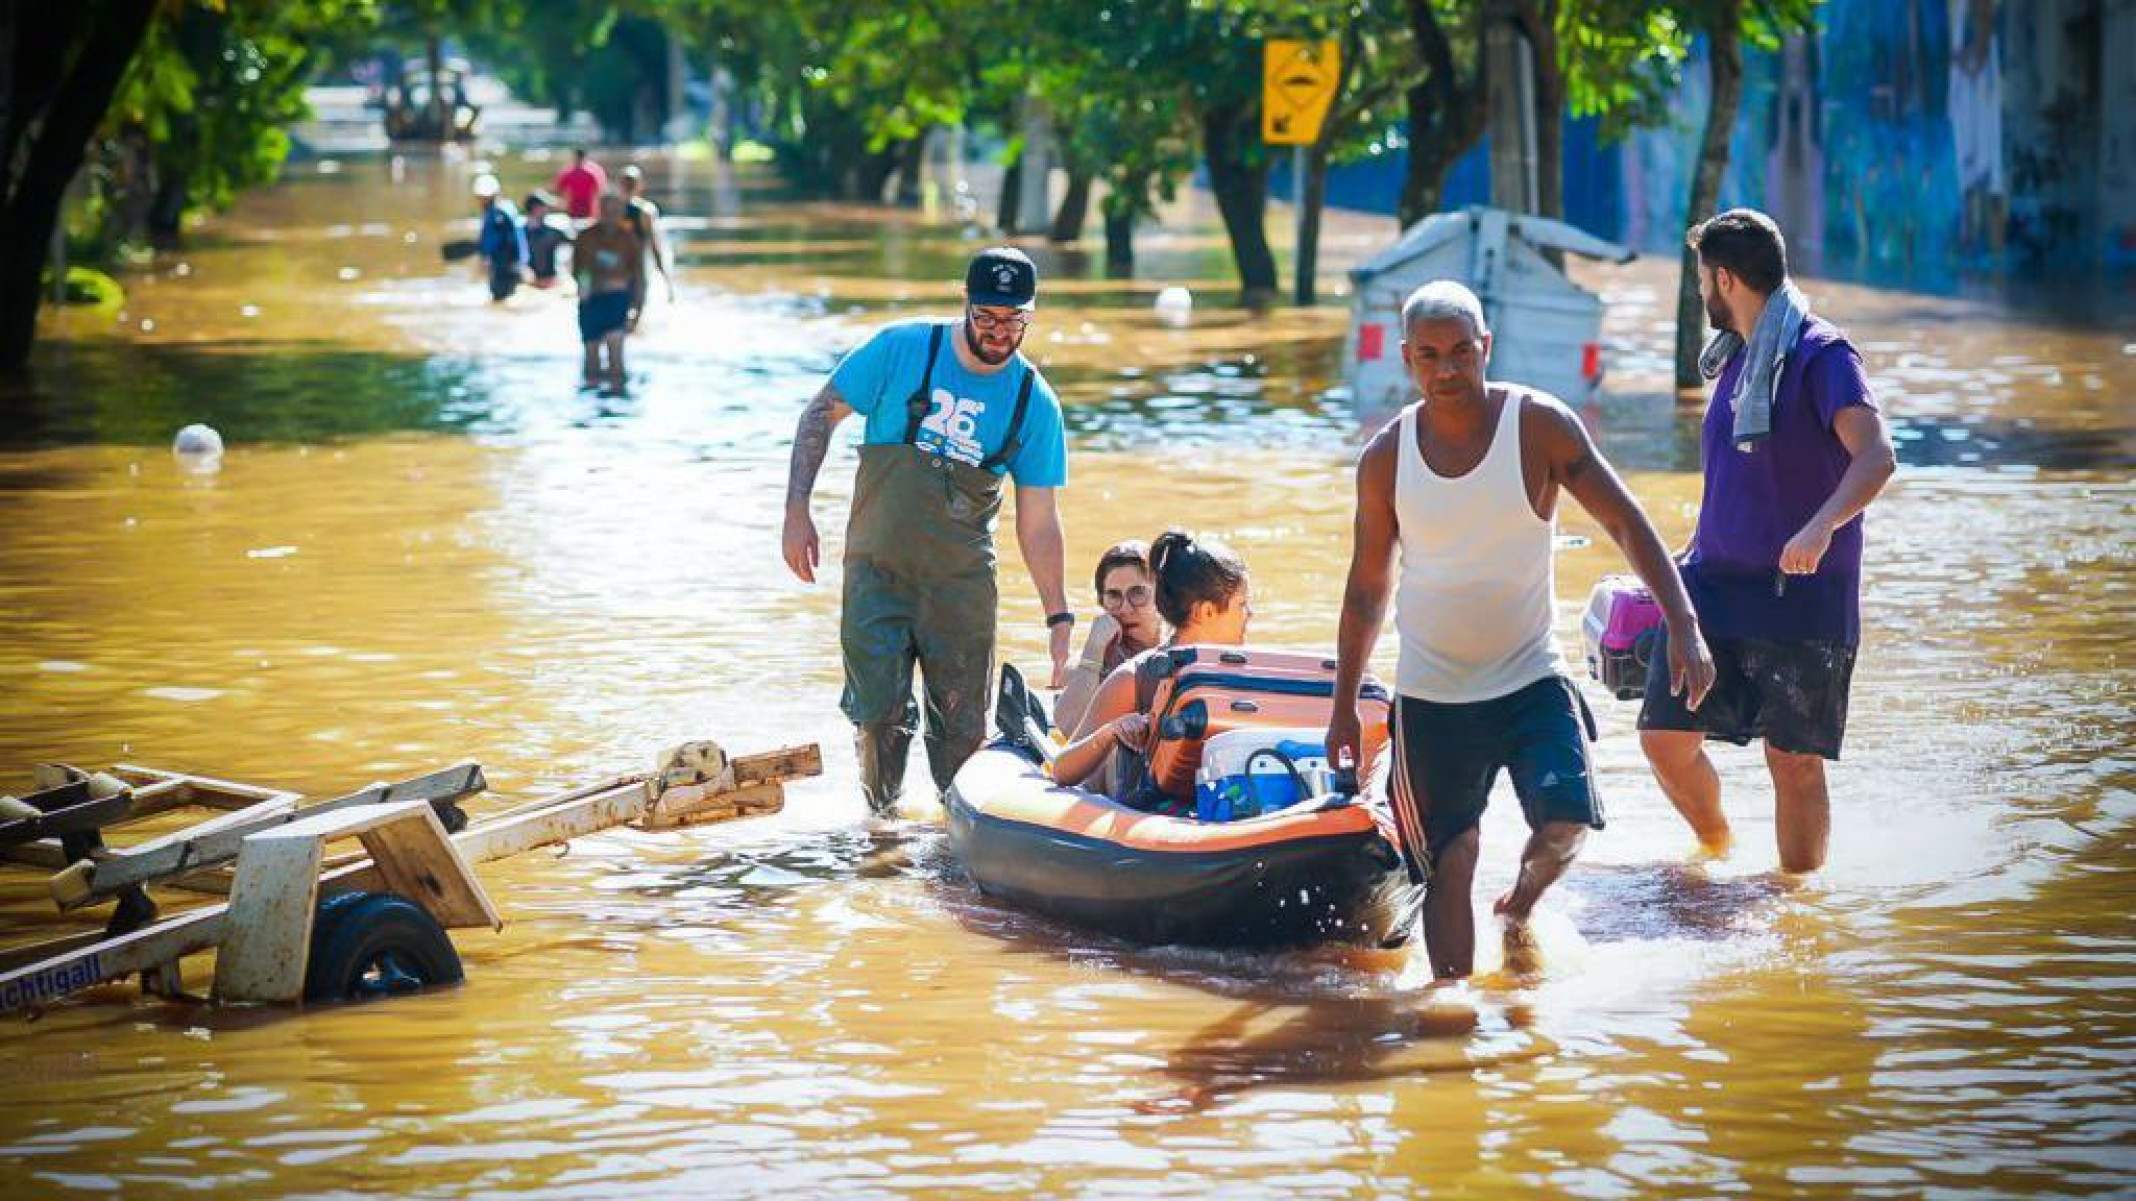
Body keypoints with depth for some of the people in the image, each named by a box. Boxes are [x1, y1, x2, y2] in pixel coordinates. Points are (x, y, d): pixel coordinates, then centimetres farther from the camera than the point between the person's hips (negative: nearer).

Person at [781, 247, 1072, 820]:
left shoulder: (1035, 402, -1)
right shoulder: (903, 349, -7)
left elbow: (1038, 520, 3)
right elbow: (820, 414, 2)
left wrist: (1059, 616, 0)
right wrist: (797, 511, -6)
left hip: (963, 581, 1)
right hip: (877, 572, -1)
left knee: (963, 727, 2)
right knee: (880, 713, -8)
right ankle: (882, 817, 15)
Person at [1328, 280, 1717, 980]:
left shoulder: (1539, 425, -8)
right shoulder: (1386, 458, -3)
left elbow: (1626, 524, -7)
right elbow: (1367, 586, 9)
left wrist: (1683, 627, -18)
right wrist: (1344, 707, 10)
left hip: (1530, 679, -1)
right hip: (1431, 693, 1)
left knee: (1566, 825, -18)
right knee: (1450, 865, 2)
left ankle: (1520, 907, 15)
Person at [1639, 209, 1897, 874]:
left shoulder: (1820, 354, -11)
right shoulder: (1736, 357, 15)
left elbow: (1877, 457, -23)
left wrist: (1820, 527, -39)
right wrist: (1690, 559, 25)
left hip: (1801, 595, -7)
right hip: (1715, 587, 7)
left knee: (1794, 760, -4)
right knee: (1664, 735, 2)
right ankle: (1716, 850, 26)